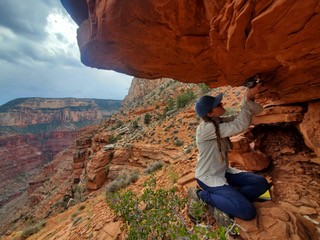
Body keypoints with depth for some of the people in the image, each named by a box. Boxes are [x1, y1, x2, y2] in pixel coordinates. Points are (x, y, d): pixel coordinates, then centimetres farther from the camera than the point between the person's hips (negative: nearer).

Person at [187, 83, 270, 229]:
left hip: (224, 172, 8)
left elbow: (251, 112, 0)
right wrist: (249, 98, -22)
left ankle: (220, 203, 0)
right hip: (208, 177, -8)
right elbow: (239, 126, -30)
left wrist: (249, 97, -19)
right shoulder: (205, 128, -26)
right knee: (248, 212, -14)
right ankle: (201, 195, -1)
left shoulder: (221, 122, 1)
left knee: (262, 183, 0)